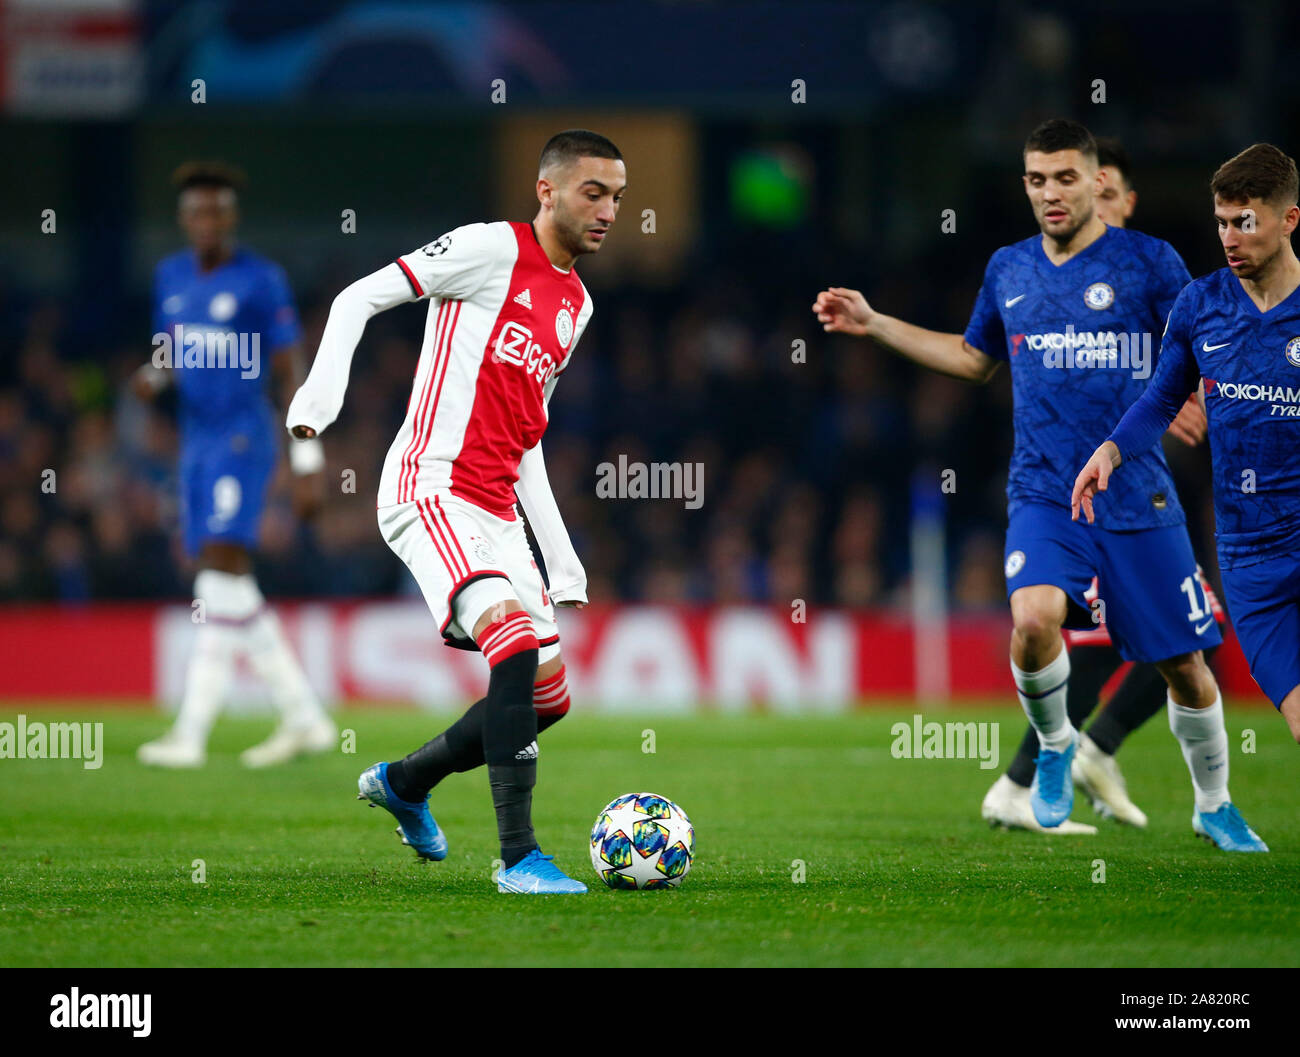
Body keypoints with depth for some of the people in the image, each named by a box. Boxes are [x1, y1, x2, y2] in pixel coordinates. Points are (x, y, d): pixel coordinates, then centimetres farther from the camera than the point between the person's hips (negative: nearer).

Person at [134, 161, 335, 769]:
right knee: (227, 585, 8)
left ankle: (191, 734, -21)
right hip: (196, 440, 8)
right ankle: (305, 718, 17)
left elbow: (292, 372, -6)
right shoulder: (171, 276, 12)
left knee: (223, 571, -16)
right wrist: (153, 377, -1)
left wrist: (308, 462, -9)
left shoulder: (260, 281, -7)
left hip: (243, 439, -8)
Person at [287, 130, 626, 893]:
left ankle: (404, 783, 31)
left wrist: (561, 555, 20)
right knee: (516, 641, -27)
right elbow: (360, 298, -6)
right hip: (432, 491, -9)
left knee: (549, 697, 8)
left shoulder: (576, 305, 19)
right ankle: (519, 856, -26)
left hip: (497, 513, 9)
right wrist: (324, 387, -23)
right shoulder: (494, 248, -4)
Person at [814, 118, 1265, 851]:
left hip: (1138, 497, -2)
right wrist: (874, 323, 23)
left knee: (1185, 665, 3)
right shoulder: (1009, 270, 10)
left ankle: (1215, 805, 28)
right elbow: (975, 358, 27)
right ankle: (1055, 746, 3)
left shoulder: (1149, 262, -2)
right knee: (1035, 618, -27)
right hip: (1043, 494, 2)